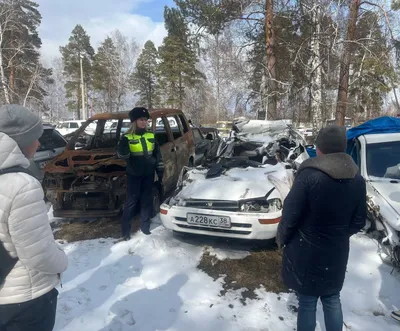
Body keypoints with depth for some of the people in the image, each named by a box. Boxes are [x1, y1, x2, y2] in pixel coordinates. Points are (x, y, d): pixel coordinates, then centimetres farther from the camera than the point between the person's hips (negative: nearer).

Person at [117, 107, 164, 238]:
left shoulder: (151, 136, 6)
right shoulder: (127, 137, -6)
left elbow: (158, 155, 11)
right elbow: (122, 154, -16)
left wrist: (160, 173, 8)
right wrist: (123, 148, -37)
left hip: (149, 174, 4)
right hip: (134, 175, -4)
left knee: (147, 201, 11)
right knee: (131, 202, 2)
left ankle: (145, 226, 25)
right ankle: (126, 230, 13)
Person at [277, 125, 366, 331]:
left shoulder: (308, 176, -21)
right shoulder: (358, 180, -4)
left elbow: (290, 216, -19)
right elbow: (359, 222, 4)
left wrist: (281, 238, -1)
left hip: (306, 254, -5)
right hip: (337, 253, 5)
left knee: (307, 303, 13)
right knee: (332, 300, 24)